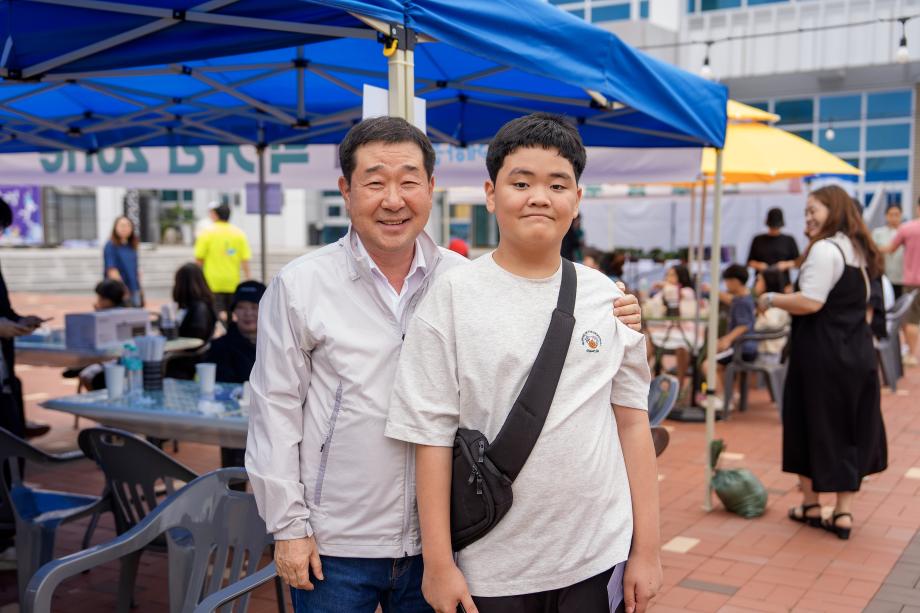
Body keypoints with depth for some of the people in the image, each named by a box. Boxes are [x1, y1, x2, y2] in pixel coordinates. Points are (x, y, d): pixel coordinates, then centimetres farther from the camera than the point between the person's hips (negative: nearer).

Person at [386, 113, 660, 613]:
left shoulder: (606, 299, 1)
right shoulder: (451, 297, -7)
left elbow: (632, 422, 5)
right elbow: (432, 436, -7)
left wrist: (646, 550, 4)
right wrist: (438, 562, -7)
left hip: (599, 559, 2)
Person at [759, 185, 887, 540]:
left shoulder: (824, 249, -16)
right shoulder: (858, 250, 13)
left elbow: (810, 302, -25)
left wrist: (771, 300, -12)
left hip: (822, 354, -9)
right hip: (857, 352, 9)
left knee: (812, 426, 6)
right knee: (850, 430, 11)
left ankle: (811, 505, 18)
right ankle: (844, 513, 14)